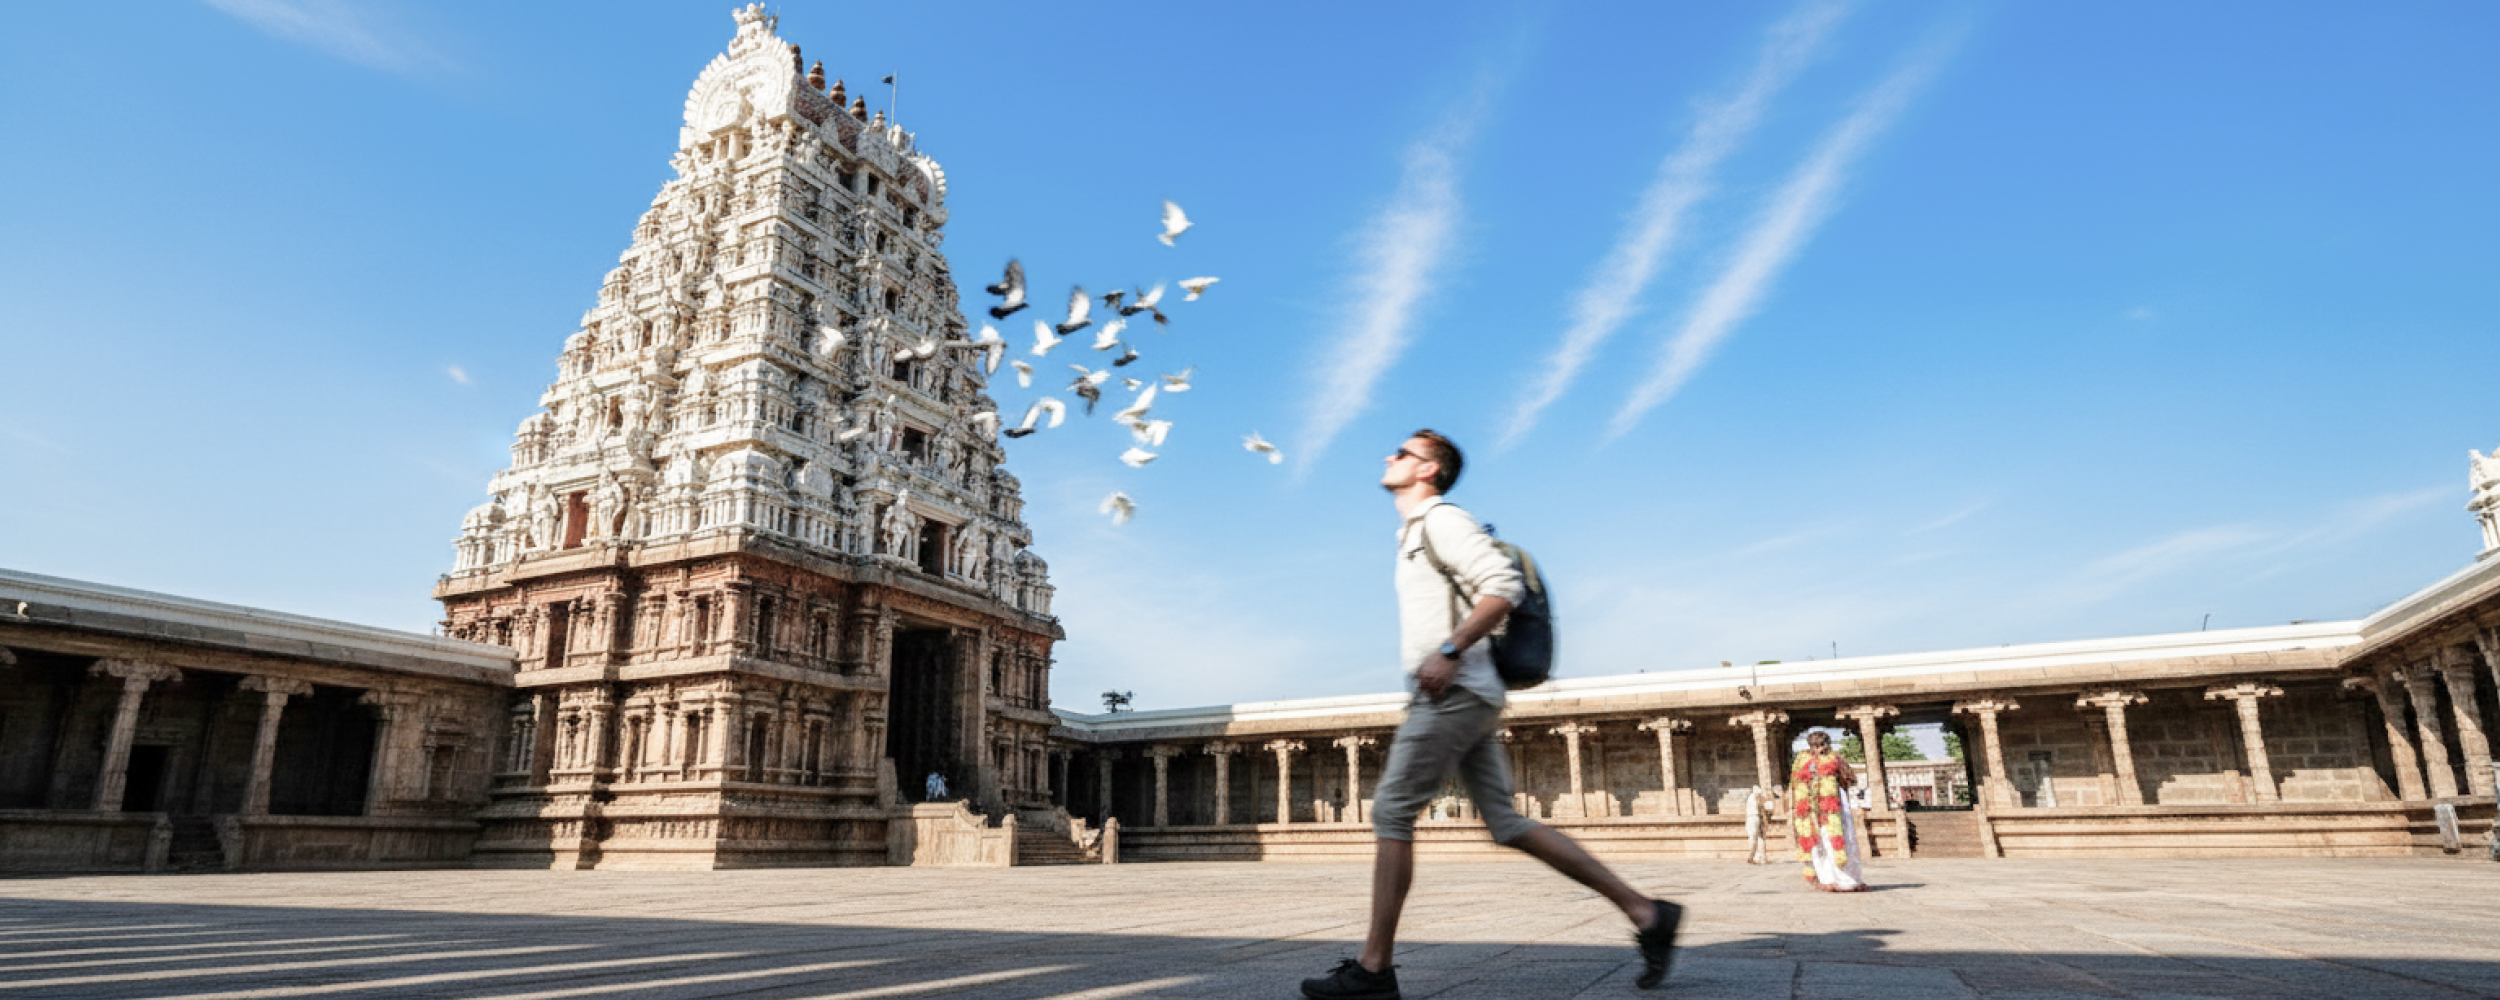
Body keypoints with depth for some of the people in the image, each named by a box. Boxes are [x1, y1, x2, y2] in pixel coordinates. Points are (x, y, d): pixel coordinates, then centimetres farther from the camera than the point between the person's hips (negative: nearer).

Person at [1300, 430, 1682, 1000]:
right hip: (1460, 698, 10)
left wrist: (1449, 652, -22)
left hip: (1453, 693, -10)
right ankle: (1645, 913, 8)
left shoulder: (1441, 520, -7)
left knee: (1391, 814, -8)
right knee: (1507, 824, 5)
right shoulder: (1414, 532, 24)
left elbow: (1505, 585, -19)